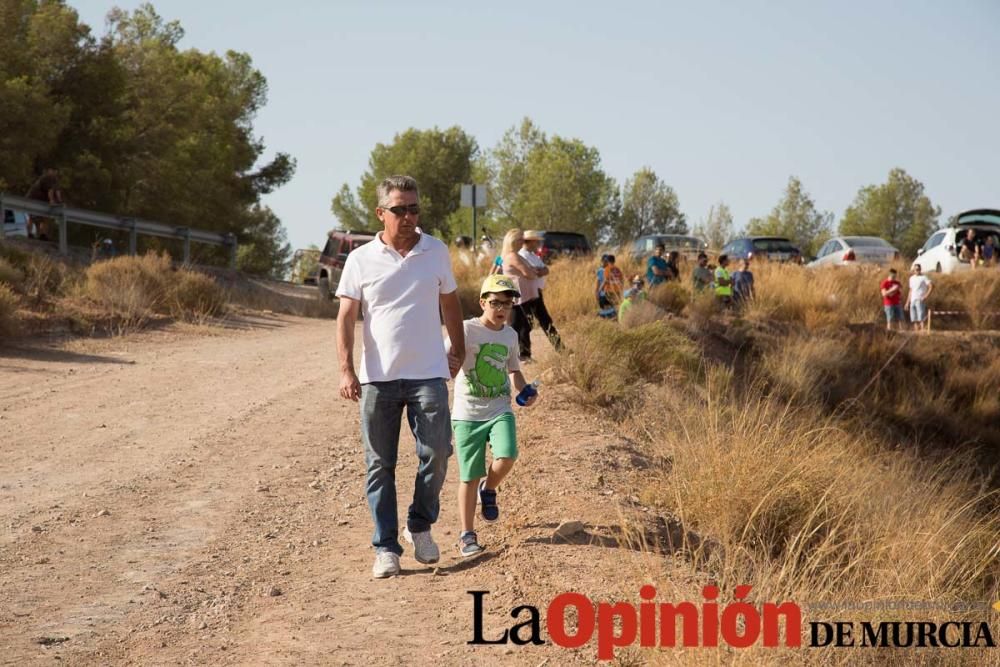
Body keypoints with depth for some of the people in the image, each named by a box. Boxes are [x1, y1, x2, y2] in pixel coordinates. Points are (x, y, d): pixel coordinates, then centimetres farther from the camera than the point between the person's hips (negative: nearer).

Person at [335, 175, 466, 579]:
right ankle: (386, 548, 11)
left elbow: (450, 303, 17)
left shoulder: (436, 252, 5)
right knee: (380, 465, 3)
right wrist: (346, 370, -11)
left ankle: (420, 527, 17)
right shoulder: (361, 260, 0)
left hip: (428, 374, 1)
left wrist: (459, 352, 20)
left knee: (436, 452, -6)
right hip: (378, 377, -1)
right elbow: (346, 317, -1)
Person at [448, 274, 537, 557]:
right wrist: (448, 361, -42)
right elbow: (447, 357, -19)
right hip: (468, 414, -3)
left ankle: (489, 490, 13)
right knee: (469, 477, 1)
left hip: (500, 411, 3)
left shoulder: (510, 335, 8)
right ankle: (467, 535, 15)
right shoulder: (467, 330, -9)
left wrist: (525, 391, 5)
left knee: (507, 457, -21)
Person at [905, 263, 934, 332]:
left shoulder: (923, 277, -3)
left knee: (921, 318, -12)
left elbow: (931, 286, -13)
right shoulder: (911, 278, 18)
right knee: (915, 319, 5)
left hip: (920, 301, -7)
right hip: (913, 301, 7)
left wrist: (925, 296, -17)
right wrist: (907, 302, 19)